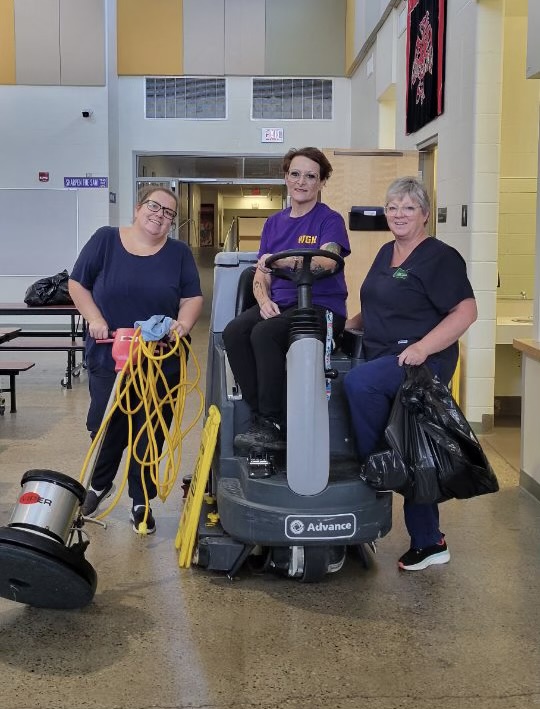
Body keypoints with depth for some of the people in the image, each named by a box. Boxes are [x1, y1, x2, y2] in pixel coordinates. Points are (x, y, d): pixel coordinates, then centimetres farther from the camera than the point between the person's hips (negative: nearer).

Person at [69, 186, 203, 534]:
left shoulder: (180, 252, 3)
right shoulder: (105, 239, -1)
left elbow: (192, 298, 2)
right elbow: (78, 284, 3)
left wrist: (183, 325, -17)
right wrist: (95, 320, -10)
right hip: (109, 356, 0)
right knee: (106, 427, 9)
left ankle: (142, 502, 20)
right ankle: (100, 485, 37)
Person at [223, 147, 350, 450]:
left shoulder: (330, 220, 0)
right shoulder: (274, 223, 17)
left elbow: (327, 261, -21)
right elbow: (261, 277, 14)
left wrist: (282, 260, -36)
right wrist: (264, 300, -9)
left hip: (322, 306, -5)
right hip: (279, 305, 5)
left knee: (264, 334, -31)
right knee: (234, 332, -24)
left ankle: (274, 426, -22)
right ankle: (259, 413, -16)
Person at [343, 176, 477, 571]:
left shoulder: (440, 257, -8)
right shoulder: (386, 254, 16)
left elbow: (466, 311, -16)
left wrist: (424, 346, -25)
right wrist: (351, 325, 11)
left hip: (422, 360, -8)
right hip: (384, 360, 8)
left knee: (359, 383, -31)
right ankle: (428, 544, 18)